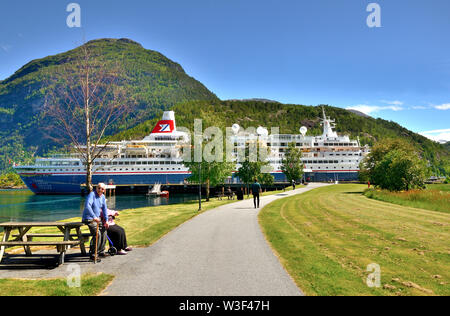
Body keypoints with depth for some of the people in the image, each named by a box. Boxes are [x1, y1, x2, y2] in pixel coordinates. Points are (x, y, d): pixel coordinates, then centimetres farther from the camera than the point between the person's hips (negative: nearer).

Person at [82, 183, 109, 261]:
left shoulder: (102, 197, 8)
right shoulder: (92, 194, -17)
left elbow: (104, 208, 16)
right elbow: (87, 206, -32)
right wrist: (94, 217, -40)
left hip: (97, 218, 9)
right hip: (89, 219, -9)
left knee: (104, 232, 13)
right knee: (97, 234, -21)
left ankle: (101, 252, 26)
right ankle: (93, 255, -13)